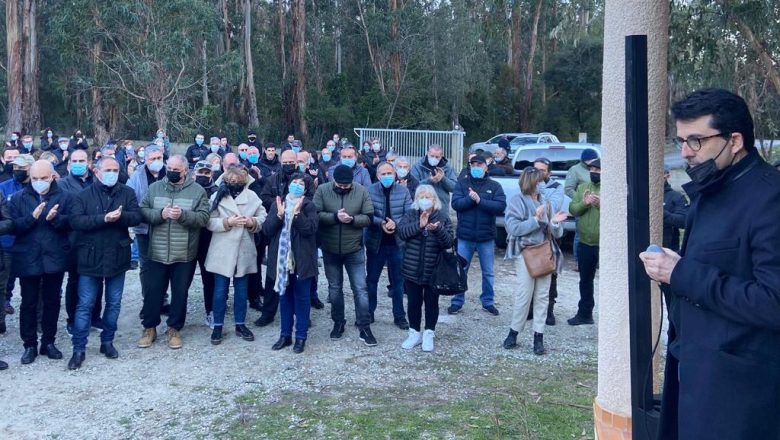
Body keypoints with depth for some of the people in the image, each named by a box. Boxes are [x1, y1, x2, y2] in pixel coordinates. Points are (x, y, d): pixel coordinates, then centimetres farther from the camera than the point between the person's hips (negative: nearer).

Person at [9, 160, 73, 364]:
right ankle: (30, 345, 17)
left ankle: (48, 342, 23)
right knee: (28, 303, 6)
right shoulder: (18, 198, 3)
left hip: (54, 258, 0)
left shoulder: (64, 197, 2)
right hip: (27, 259, 0)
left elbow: (72, 223, -5)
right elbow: (13, 226, -6)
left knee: (52, 301, 10)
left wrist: (55, 218, -23)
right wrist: (32, 217, -21)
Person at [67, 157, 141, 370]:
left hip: (117, 257, 2)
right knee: (85, 305, 2)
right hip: (90, 257, -2)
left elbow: (137, 217, -7)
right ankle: (79, 349, 10)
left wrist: (120, 216, -26)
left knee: (114, 303, 12)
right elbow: (75, 221, -14)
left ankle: (107, 342, 27)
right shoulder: (84, 195, -1)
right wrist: (104, 218, -23)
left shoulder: (127, 193, 3)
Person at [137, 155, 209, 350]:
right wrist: (160, 214, -18)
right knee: (153, 291, 10)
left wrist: (183, 215, -24)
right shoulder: (154, 188, 5)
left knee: (180, 293, 9)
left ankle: (174, 329, 24)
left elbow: (204, 217, -10)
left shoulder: (197, 191, -2)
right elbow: (142, 212, -1)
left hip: (184, 255, -1)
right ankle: (149, 328, 25)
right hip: (157, 253, 2)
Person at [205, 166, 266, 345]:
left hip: (244, 251, 2)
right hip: (222, 251, -1)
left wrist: (253, 222, -16)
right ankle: (217, 326, 16)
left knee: (241, 290, 12)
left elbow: (263, 217, 3)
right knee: (220, 290, 5)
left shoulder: (252, 196, -1)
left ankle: (240, 324, 24)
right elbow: (209, 222, -7)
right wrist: (227, 222, -19)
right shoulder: (217, 196, -3)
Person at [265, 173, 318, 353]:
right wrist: (279, 215, -14)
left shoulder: (309, 206, -1)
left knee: (302, 298, 4)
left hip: (302, 259, -3)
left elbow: (310, 229, -15)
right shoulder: (277, 204, 7)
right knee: (284, 297, 12)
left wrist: (297, 212, -21)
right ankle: (285, 334, 23)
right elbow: (266, 230, -1)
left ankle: (301, 336, 13)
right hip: (281, 258, 3)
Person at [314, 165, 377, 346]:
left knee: (360, 289, 1)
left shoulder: (362, 191, -7)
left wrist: (352, 219, -25)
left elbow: (369, 217, -7)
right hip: (330, 250, 1)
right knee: (334, 289, 15)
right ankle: (338, 323, 31)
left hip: (354, 250, -1)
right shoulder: (322, 190, -8)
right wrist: (335, 216, -26)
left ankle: (365, 328, 10)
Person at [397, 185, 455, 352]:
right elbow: (401, 232, -14)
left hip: (434, 271, -1)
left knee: (431, 302, 9)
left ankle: (429, 334, 23)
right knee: (413, 302, 11)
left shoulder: (442, 219, -2)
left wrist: (438, 230, -29)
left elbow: (449, 242, -11)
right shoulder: (410, 215, 2)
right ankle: (414, 333, 25)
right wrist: (419, 225, -27)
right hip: (412, 270, 1)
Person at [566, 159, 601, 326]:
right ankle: (584, 314, 31)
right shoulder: (582, 188, 10)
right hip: (584, 243, 6)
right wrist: (584, 203, -16)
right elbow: (572, 210, 3)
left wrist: (601, 204, -29)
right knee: (585, 280, 17)